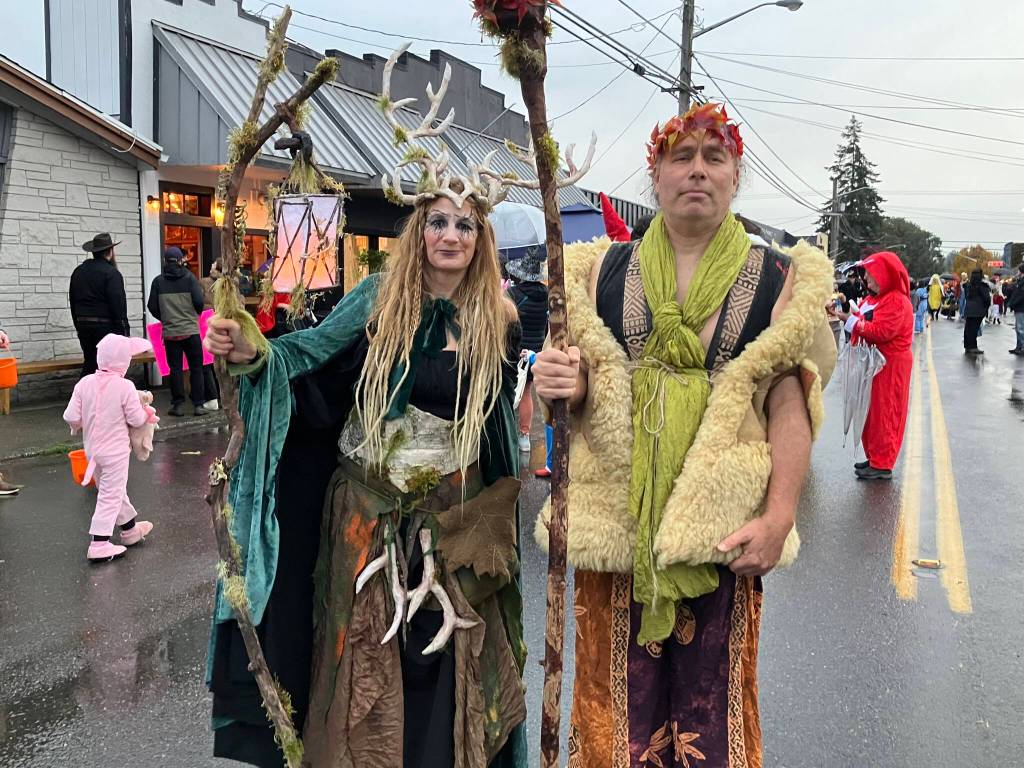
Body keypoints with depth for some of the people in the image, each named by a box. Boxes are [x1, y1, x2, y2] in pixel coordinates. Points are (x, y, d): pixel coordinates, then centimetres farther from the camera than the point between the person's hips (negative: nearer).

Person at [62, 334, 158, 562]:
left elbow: (71, 417, -5)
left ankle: (129, 527, 37)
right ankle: (98, 544, -3)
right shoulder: (125, 387, -17)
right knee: (111, 495, 0)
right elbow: (136, 419, -13)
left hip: (92, 448, 6)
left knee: (112, 490, 20)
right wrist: (146, 413, 8)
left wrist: (83, 425, 15)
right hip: (116, 450, -6)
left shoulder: (85, 383, -4)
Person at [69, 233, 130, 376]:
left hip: (84, 325, 7)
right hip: (106, 326, -7)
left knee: (89, 363, 14)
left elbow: (73, 301, 17)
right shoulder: (111, 272, -11)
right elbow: (118, 304, -16)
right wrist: (124, 331, -13)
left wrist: (79, 325, 22)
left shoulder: (78, 271, 13)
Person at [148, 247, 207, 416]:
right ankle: (198, 404, 6)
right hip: (191, 330, -1)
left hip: (170, 332, 1)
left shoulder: (158, 281, 2)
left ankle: (178, 404, 9)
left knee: (175, 368, 8)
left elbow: (152, 306, 2)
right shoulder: (189, 278, -3)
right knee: (196, 368, 6)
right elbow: (199, 302, -9)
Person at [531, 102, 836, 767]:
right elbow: (580, 387, 11)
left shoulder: (778, 280, 3)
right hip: (616, 514, 1)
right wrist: (563, 385, -13)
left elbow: (789, 406, -2)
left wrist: (779, 518, -11)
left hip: (723, 523, -1)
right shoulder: (602, 271, 7)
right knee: (618, 688, 11)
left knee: (712, 688, 11)